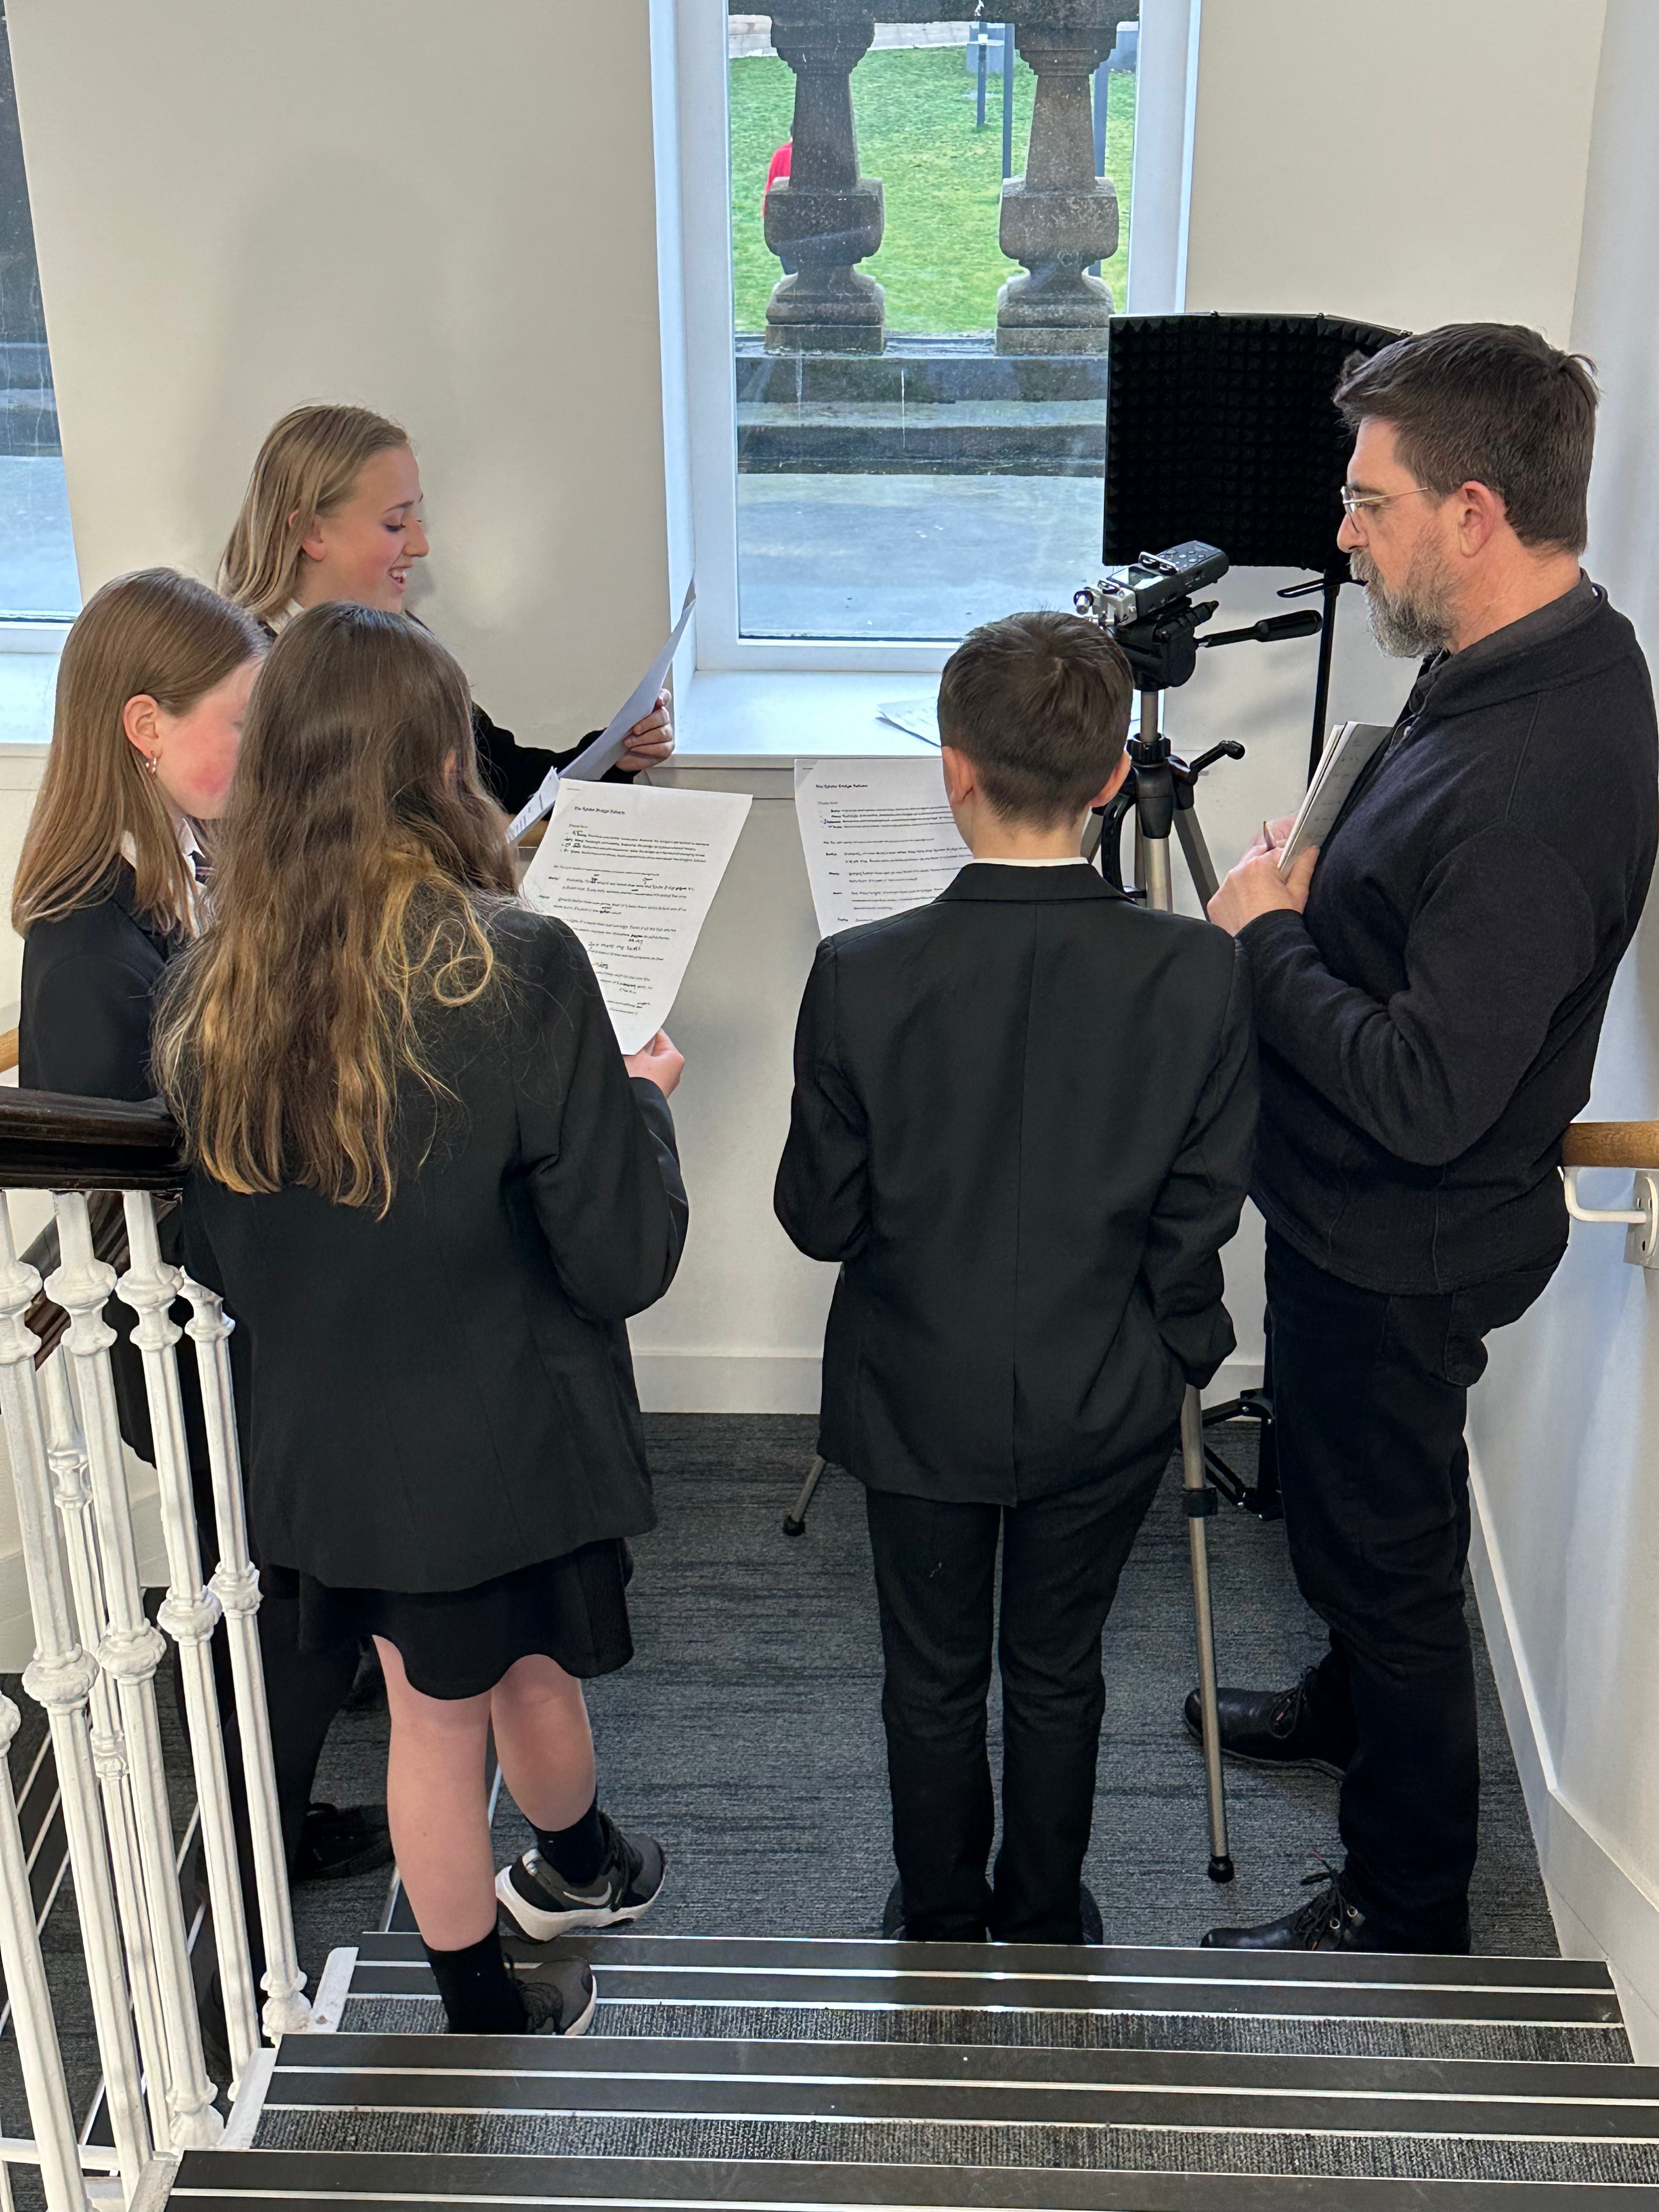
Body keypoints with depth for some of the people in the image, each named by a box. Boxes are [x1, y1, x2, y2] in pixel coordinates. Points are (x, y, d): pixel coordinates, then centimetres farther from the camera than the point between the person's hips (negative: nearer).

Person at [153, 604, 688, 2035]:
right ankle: (579, 1868, 53)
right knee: (532, 1675, 23)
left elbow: (220, 1256, 3)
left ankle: (478, 2010, 39)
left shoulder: (208, 991, -10)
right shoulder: (517, 968, -24)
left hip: (332, 1438, 3)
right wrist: (643, 1104, -2)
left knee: (431, 1713, 20)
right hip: (507, 1435, -3)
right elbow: (621, 1261, -19)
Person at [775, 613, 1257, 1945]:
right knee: (1060, 1673, 22)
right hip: (1106, 1408, 1)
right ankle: (1045, 1929, 43)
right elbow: (1196, 1222, -10)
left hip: (920, 1401, -1)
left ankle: (940, 1933, 42)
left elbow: (820, 1218, -12)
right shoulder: (1199, 976, -20)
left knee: (934, 1679, 21)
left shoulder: (862, 980, -23)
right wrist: (1177, 1354, 7)